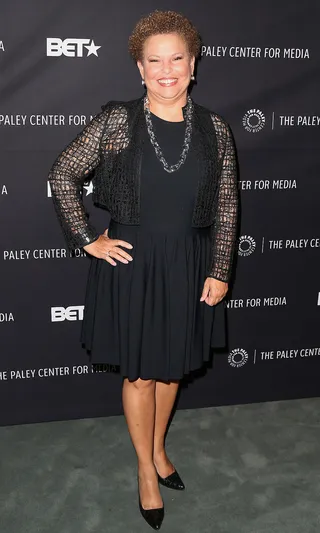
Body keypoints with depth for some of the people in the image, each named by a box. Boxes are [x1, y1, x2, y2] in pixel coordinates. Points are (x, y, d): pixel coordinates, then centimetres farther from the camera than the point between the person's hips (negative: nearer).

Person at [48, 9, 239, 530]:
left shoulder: (214, 128, -2)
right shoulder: (117, 121, -9)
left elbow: (226, 207, 2)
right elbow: (62, 175, -2)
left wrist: (220, 271, 0)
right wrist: (87, 239, -5)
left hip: (188, 265, 3)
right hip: (131, 262, -2)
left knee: (172, 366, 18)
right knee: (140, 372, 10)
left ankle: (159, 450, 43)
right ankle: (146, 468, 32)